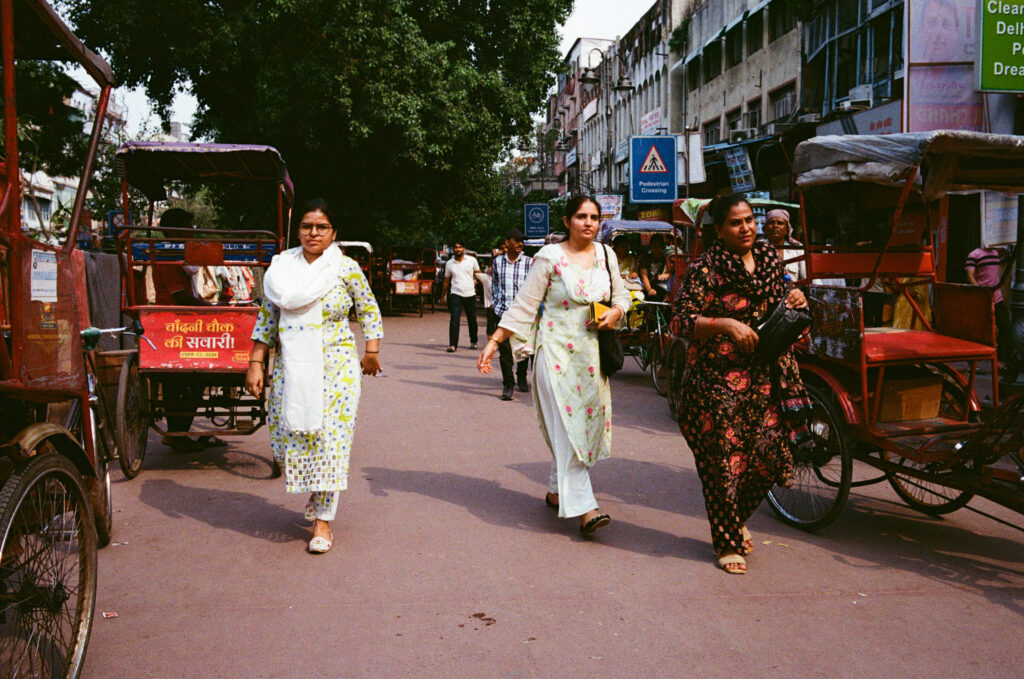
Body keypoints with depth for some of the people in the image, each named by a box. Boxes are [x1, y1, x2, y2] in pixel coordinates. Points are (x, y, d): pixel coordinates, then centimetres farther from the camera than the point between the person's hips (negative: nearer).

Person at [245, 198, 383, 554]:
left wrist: (372, 351, 2)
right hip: (290, 368, 3)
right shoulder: (281, 267, 3)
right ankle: (314, 490, 37)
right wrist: (255, 364, 2)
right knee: (289, 435, 6)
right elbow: (266, 317, 7)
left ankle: (323, 520, 7)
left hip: (335, 367, -3)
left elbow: (369, 309, 9)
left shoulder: (346, 268, -4)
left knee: (330, 439, -4)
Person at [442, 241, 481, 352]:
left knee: (472, 320, 11)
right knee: (454, 320, -12)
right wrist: (443, 294, 16)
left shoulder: (472, 260, 2)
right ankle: (452, 344, -11)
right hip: (456, 295, -1)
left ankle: (473, 342, 30)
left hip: (470, 294, 1)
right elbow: (447, 280, 14)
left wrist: (475, 281, 1)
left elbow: (478, 273, 16)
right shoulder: (449, 263, 4)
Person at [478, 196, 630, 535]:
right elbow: (524, 304, -5)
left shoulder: (606, 255, 10)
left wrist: (615, 312, -3)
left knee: (587, 422, 7)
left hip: (591, 354, 5)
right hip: (556, 351, -5)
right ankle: (583, 506, -11)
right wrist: (493, 342, -10)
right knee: (567, 425, -10)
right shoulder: (550, 257, -4)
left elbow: (621, 295, 21)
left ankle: (557, 491, 23)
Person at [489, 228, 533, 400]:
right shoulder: (497, 262, 9)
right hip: (502, 310, 1)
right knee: (504, 349, -6)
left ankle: (522, 379, 28)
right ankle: (508, 384, 2)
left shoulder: (529, 262, 3)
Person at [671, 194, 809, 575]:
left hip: (766, 377, 6)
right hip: (718, 380, -6)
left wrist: (794, 300, 1)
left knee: (768, 455, 5)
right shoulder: (706, 269, -9)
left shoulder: (769, 257, 11)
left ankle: (735, 520, 33)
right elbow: (681, 322, -13)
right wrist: (726, 324, -23)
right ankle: (728, 543, 18)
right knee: (724, 460, 0)